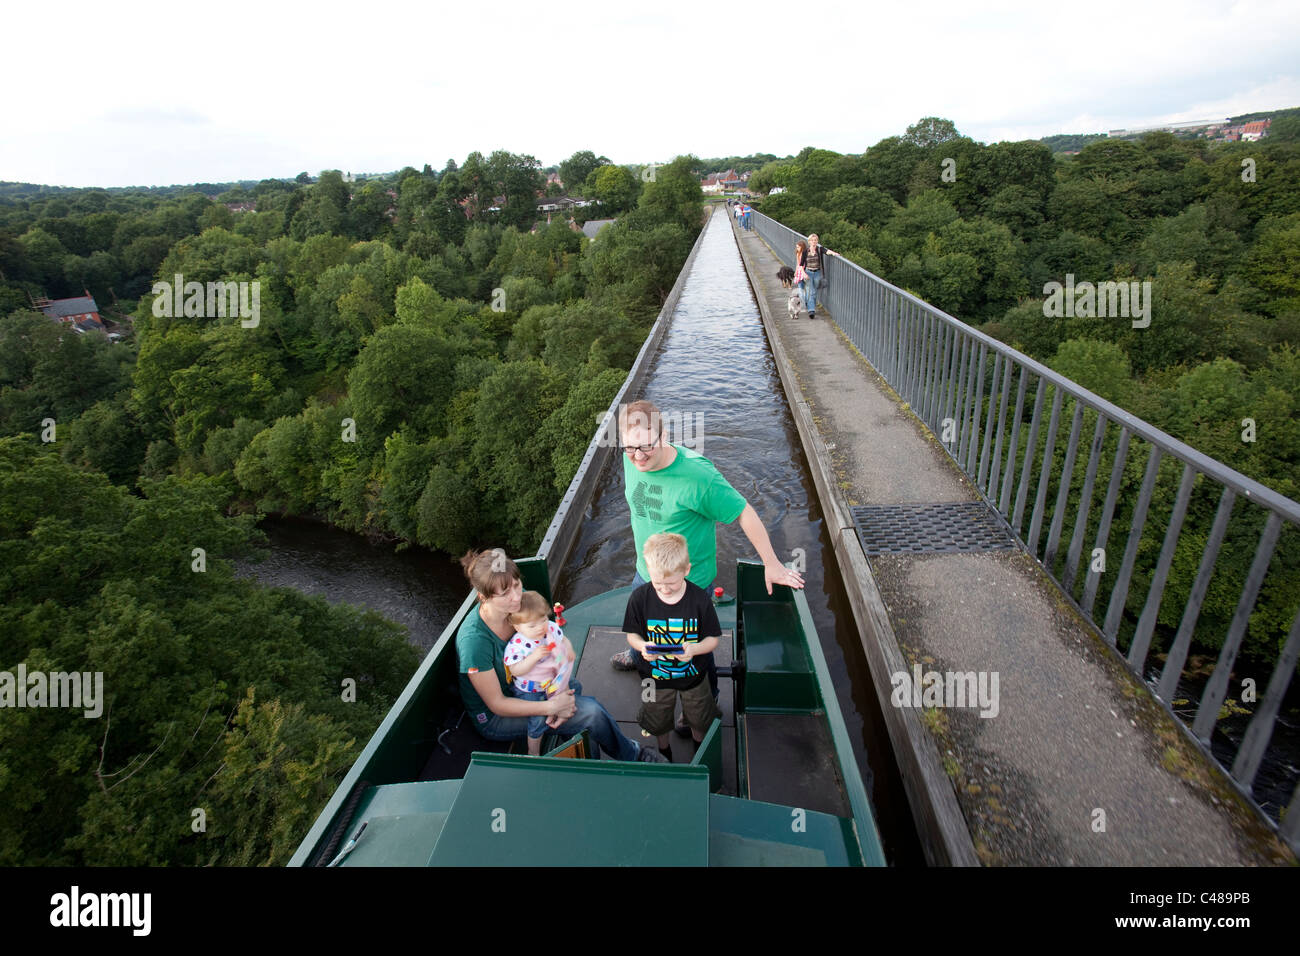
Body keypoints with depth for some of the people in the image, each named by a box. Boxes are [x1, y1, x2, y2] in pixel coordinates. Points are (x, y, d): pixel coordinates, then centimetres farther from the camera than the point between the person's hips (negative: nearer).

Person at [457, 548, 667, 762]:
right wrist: (551, 706, -27)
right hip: (493, 719, -6)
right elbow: (497, 704, -24)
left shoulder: (521, 600, -17)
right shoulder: (474, 639, -34)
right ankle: (631, 756, 14)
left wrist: (558, 695, -19)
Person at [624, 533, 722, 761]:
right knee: (658, 721, 26)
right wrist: (643, 647, -30)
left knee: (699, 720, 25)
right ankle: (664, 751, 59)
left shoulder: (700, 599, -25)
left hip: (692, 674, 0)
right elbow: (632, 634, -8)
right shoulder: (640, 597, -22)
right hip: (657, 675, 1)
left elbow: (713, 639, -14)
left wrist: (694, 649, -34)